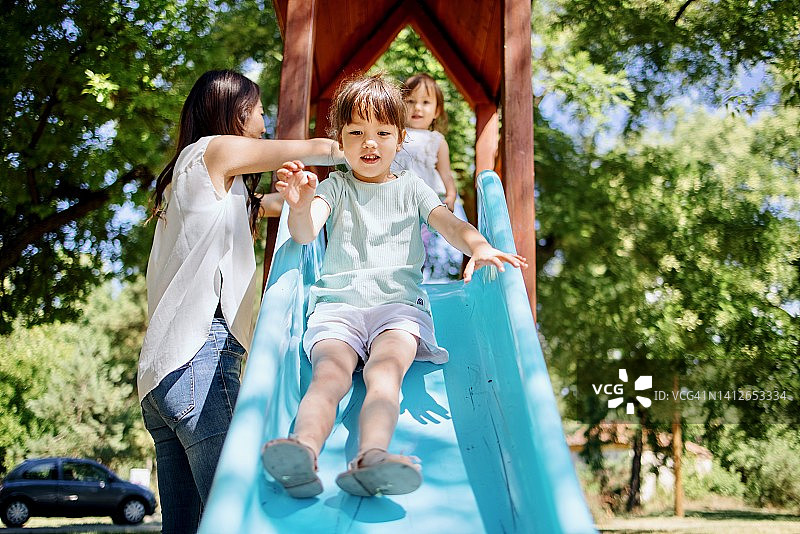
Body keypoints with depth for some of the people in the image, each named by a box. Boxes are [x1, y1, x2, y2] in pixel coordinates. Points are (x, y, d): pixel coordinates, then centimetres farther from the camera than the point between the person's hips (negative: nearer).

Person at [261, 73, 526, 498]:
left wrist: (479, 247, -22)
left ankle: (371, 456, -60)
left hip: (400, 304, 0)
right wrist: (300, 206, -28)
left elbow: (450, 224, 4)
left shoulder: (411, 188, 21)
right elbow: (305, 233, -1)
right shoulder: (335, 187, 19)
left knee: (385, 368, -33)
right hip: (338, 304, 0)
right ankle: (303, 451, -59)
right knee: (330, 372, -31)